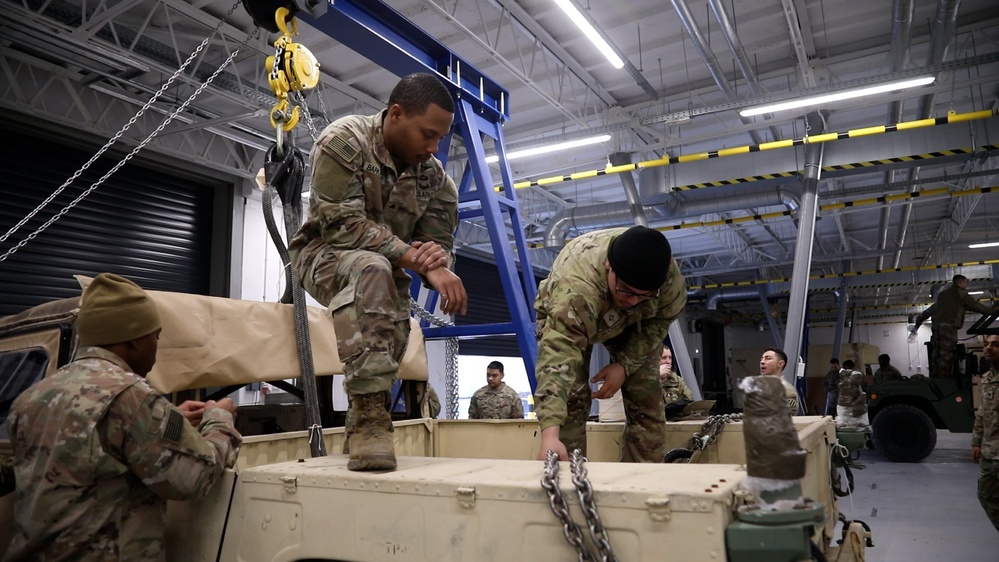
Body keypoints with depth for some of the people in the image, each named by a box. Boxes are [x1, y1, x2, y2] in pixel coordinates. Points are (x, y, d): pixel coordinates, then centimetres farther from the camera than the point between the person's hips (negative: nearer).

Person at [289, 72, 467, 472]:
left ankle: (364, 425, 15)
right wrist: (407, 254, -38)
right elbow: (341, 224, -29)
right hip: (324, 254, -6)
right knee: (371, 268, -38)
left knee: (393, 336, -15)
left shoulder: (434, 176, -6)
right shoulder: (343, 141, -21)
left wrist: (437, 268, -33)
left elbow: (439, 242, -8)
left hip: (386, 267, 6)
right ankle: (368, 414, -40)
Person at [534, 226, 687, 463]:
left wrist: (625, 365, -25)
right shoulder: (575, 284, -48)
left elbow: (660, 320, -13)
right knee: (571, 399, -16)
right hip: (563, 317, -3)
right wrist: (550, 435, -66)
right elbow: (558, 354, -56)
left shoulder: (670, 277, -34)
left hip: (632, 323, 3)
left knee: (646, 399, -5)